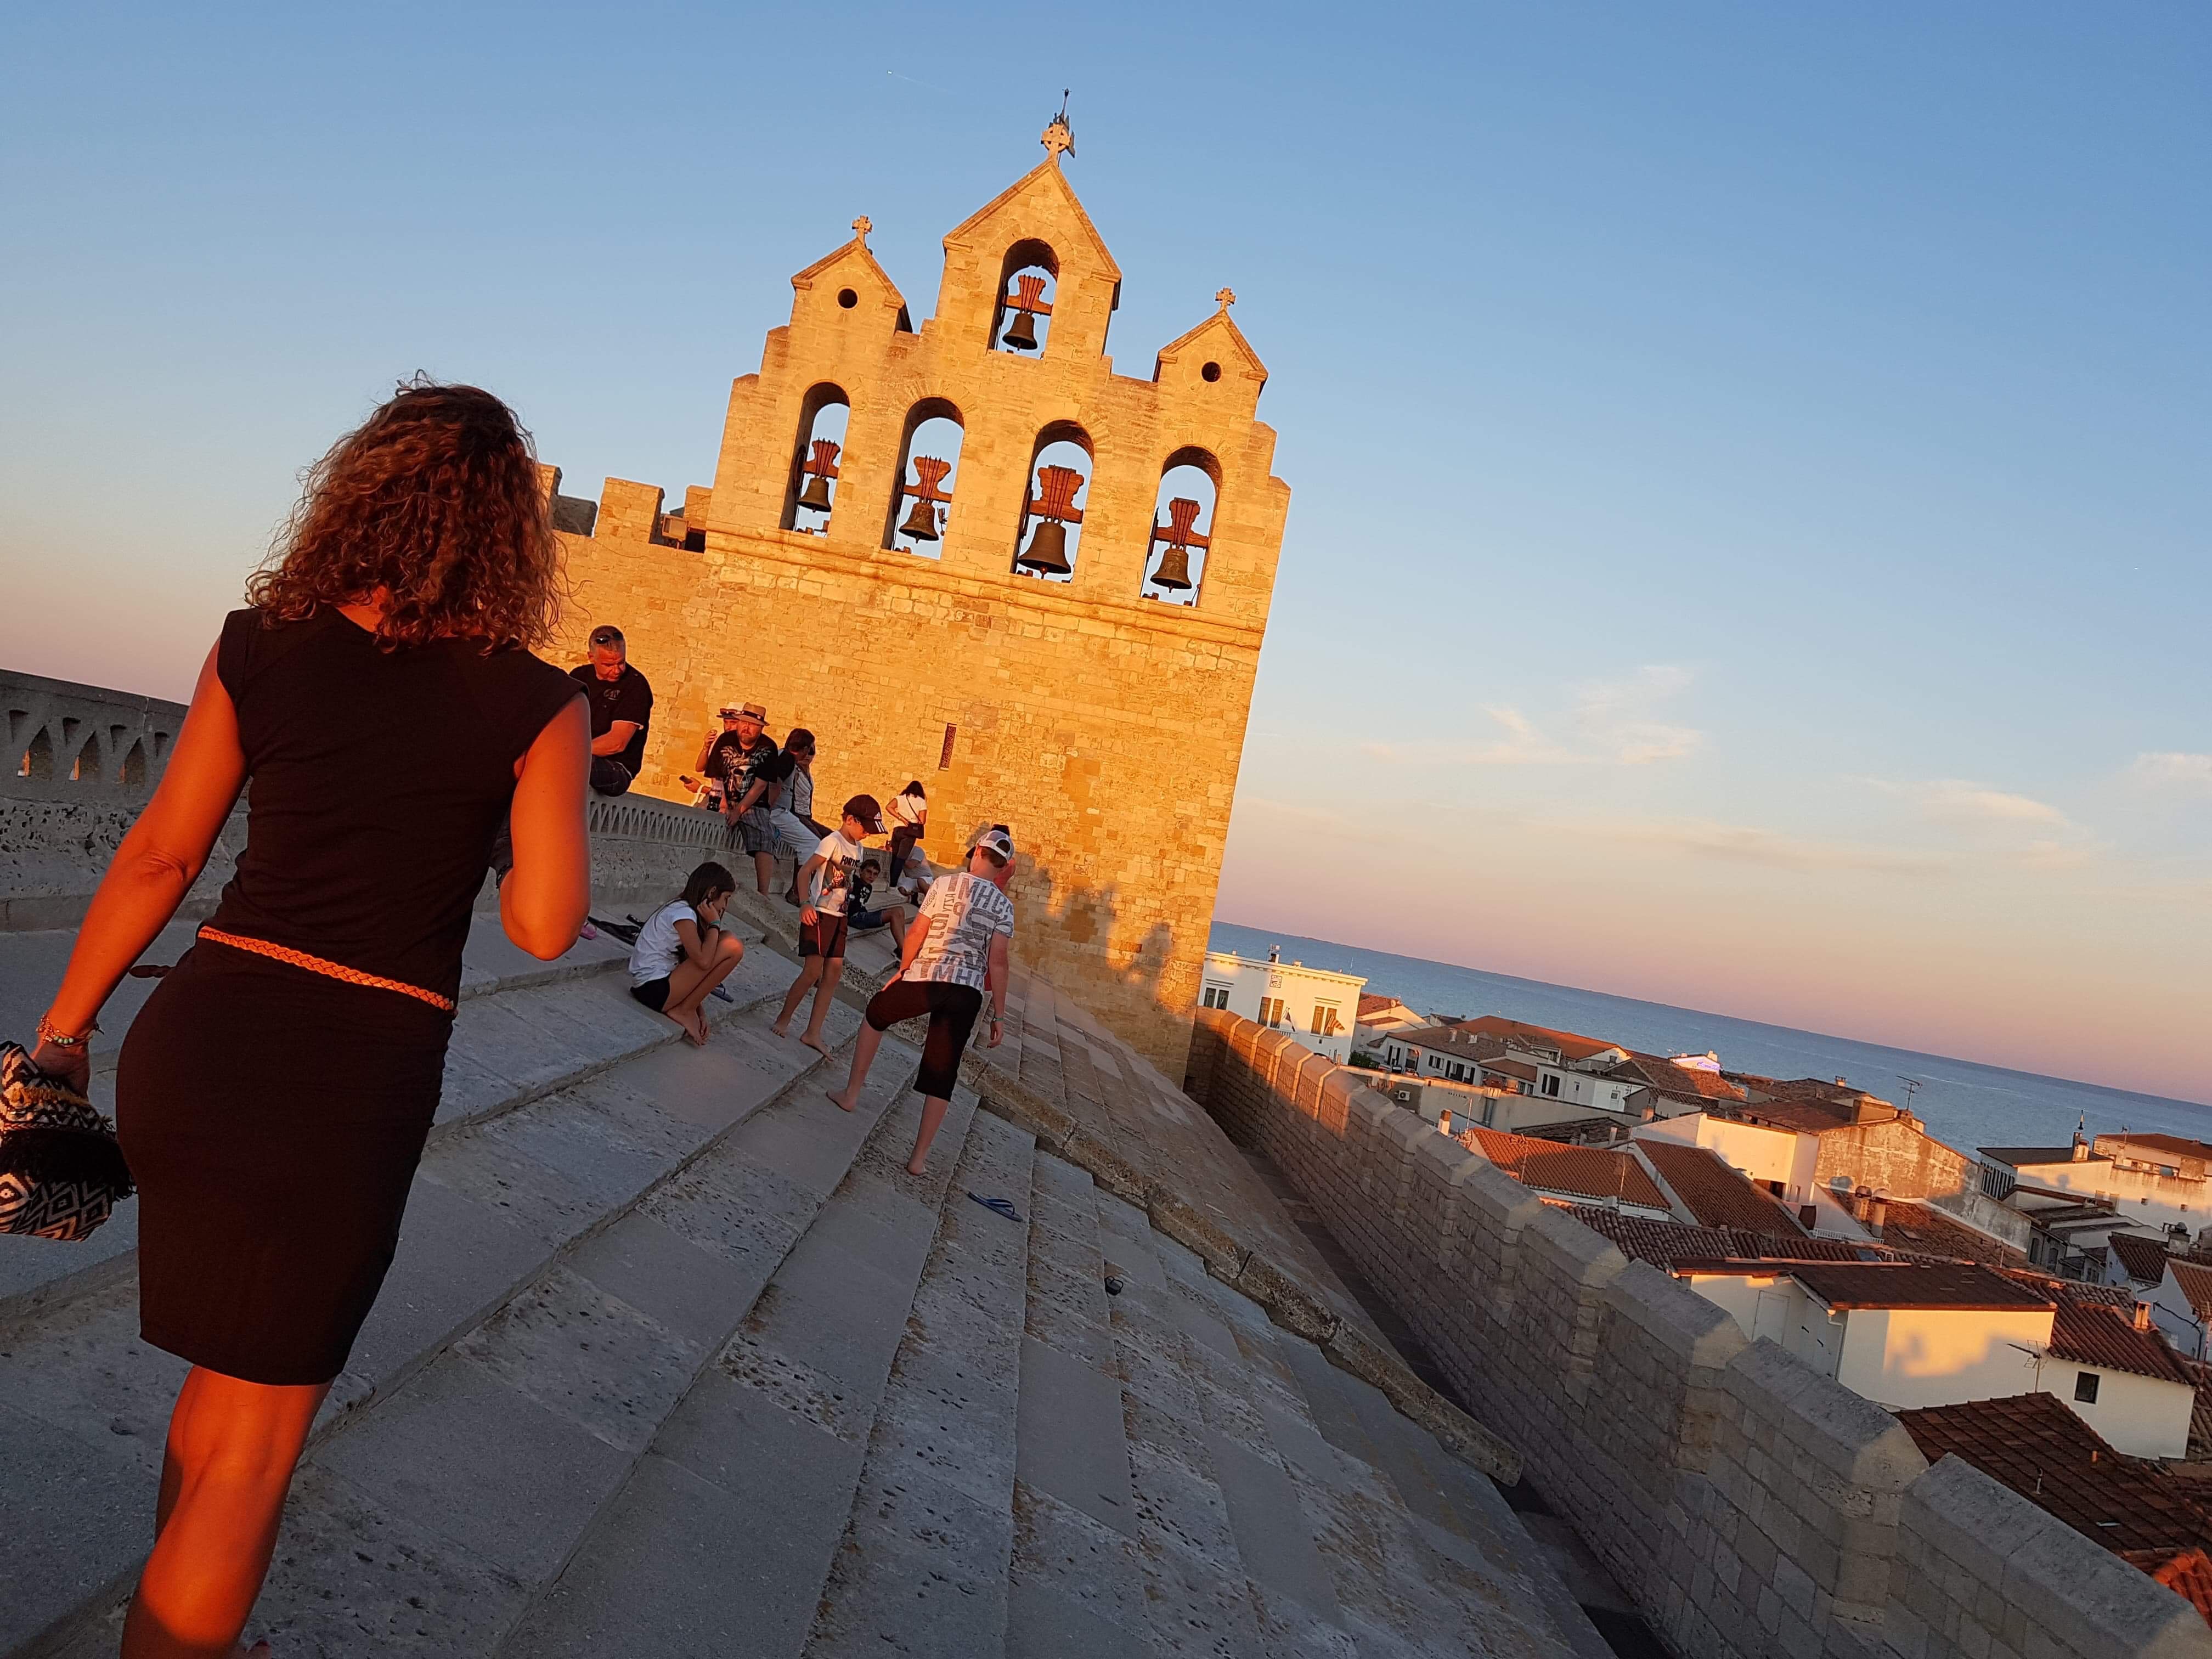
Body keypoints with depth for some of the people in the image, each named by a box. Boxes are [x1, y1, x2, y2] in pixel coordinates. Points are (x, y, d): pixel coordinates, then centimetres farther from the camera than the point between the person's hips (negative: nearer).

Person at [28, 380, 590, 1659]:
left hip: (194, 1034, 5)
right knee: (256, 1445, 12)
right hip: (350, 1083, -5)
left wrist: (66, 1027, 16)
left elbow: (158, 856, 6)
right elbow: (547, 925, -12)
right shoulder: (535, 704, -9)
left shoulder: (261, 644, 1)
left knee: (236, 1368, 30)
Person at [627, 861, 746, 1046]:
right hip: (654, 990, -10)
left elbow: (695, 964, 11)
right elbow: (704, 961, -25)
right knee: (733, 946, -15)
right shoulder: (683, 914, -15)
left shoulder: (679, 908, 14)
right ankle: (684, 1011, -6)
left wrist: (699, 1011, 7)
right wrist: (714, 924, -11)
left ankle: (687, 1009, 6)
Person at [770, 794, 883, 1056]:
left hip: (839, 915, 8)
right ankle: (783, 1020, 9)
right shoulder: (833, 841, -13)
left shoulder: (857, 848, 11)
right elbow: (805, 871, -20)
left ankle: (813, 1033, 6)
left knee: (834, 973, 3)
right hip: (819, 914, -8)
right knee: (813, 971, -9)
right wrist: (805, 904, -31)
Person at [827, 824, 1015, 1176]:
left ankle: (852, 1093, 31)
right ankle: (920, 1157, 7)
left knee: (877, 1012, 28)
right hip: (968, 993, 2)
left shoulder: (946, 884, 0)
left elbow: (916, 932, 0)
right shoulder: (1003, 906, 4)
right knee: (942, 1073, 8)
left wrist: (903, 970, 16)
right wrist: (999, 1015, 4)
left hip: (925, 979, -2)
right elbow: (998, 962, 0)